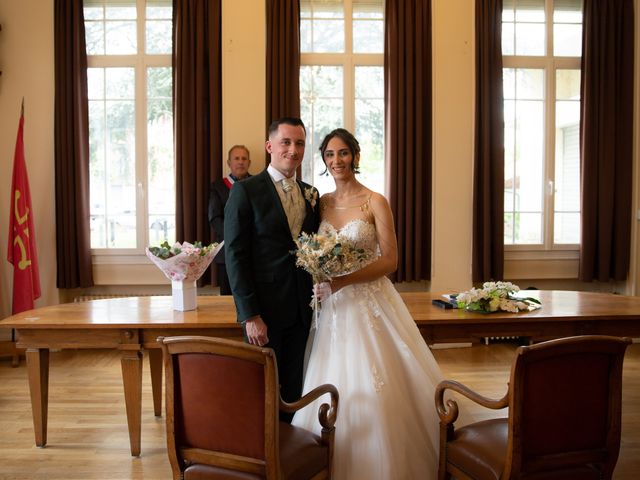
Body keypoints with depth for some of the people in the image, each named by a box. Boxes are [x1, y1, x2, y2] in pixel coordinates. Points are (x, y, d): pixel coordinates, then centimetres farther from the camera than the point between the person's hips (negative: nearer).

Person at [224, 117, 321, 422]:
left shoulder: (311, 194, 10)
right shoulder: (246, 191, -7)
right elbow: (235, 256, -11)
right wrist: (250, 315, -15)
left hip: (301, 311, 5)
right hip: (265, 310, -5)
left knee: (294, 388, 13)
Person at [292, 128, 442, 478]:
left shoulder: (375, 202, -5)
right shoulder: (321, 203, 9)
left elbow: (390, 260, -10)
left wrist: (343, 280, -19)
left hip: (369, 302, -4)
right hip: (333, 306, 4)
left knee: (371, 391, -2)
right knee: (333, 388, 8)